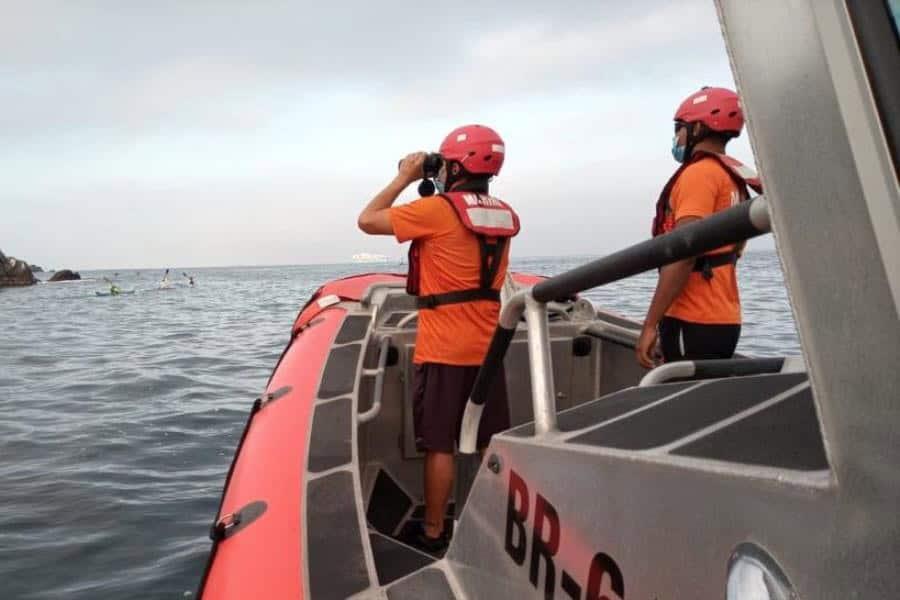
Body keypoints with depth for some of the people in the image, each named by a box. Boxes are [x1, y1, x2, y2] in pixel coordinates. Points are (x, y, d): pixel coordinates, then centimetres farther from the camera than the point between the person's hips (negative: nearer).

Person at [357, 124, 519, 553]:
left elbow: (367, 220, -5)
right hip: (487, 348, 6)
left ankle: (433, 533, 14)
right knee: (492, 443, 14)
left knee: (439, 444, 4)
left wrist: (405, 178, 3)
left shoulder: (436, 210, -13)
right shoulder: (504, 216, 6)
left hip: (442, 349, -6)